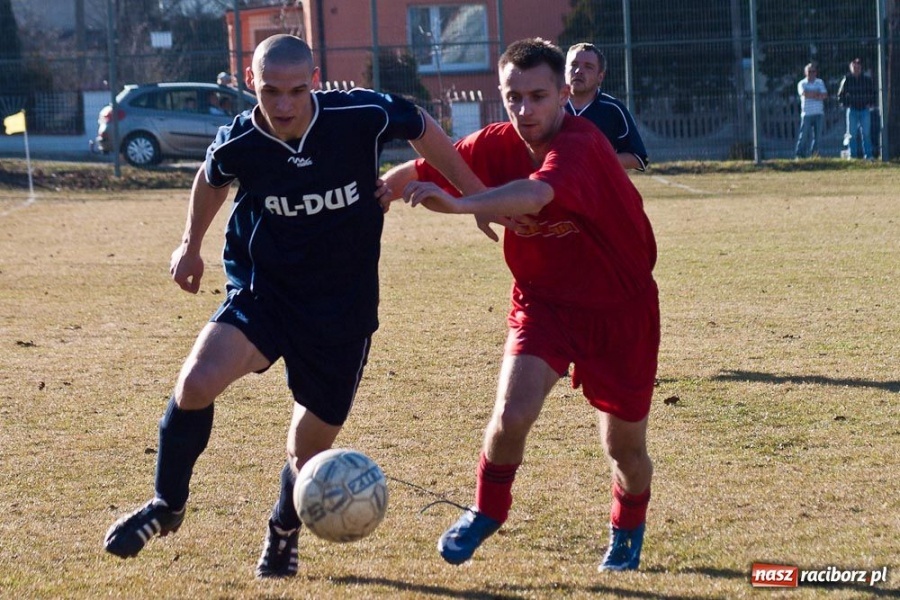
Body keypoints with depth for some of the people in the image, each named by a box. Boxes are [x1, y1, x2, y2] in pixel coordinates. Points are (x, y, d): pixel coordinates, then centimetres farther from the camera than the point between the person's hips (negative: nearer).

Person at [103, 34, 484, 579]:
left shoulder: (363, 116, -19)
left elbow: (424, 130, 2)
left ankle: (284, 536, 41)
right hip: (263, 292, 0)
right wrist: (191, 244, 23)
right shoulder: (237, 143, -14)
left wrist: (479, 197, 7)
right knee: (197, 382, -25)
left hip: (343, 310, 0)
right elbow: (212, 180, 11)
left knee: (311, 449, 9)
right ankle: (167, 507, -1)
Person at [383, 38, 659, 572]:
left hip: (622, 307, -3)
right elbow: (419, 173, 2)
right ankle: (487, 512, 9)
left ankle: (628, 534, 38)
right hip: (543, 301, 3)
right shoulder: (498, 146, -10)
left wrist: (460, 204, -64)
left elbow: (537, 192, -51)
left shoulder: (578, 146, -29)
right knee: (512, 415, -19)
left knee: (625, 446, 7)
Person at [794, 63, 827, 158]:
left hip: (819, 113, 3)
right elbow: (804, 94, -15)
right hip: (807, 113, -3)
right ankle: (799, 154, -4)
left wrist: (811, 94, -9)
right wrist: (817, 93, -7)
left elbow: (824, 95, -2)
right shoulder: (802, 83, 4)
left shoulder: (820, 82, 11)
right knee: (804, 135, -6)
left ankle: (814, 153, 8)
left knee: (817, 135, 1)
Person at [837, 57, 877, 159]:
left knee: (866, 133, 0)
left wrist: (871, 104, 3)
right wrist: (844, 104, -2)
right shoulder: (846, 80, 2)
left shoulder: (867, 80, 5)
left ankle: (868, 155, 3)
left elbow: (873, 93, 15)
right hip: (852, 110, 0)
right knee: (852, 134, 1)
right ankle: (852, 155, 6)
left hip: (865, 109, 0)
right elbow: (840, 94, 9)